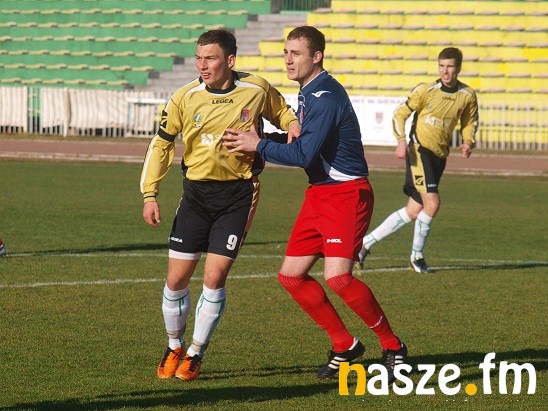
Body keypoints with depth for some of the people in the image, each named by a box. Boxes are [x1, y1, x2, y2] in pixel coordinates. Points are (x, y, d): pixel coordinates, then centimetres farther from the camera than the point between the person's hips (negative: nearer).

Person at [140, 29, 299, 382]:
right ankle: (174, 349, 24)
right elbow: (161, 144, 6)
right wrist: (150, 195, 1)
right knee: (177, 279, 0)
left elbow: (282, 112, 15)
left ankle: (195, 356, 8)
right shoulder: (185, 98, -6)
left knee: (215, 278, -8)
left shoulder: (257, 90, -7)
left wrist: (293, 125, -9)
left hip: (238, 194, -1)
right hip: (196, 192, 2)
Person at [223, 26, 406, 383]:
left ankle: (393, 347, -6)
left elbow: (304, 153, -23)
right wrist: (257, 142, 11)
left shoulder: (326, 96, -18)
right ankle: (345, 345, 17)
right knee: (291, 275, 5)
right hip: (319, 193, 10)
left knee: (338, 276, -22)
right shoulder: (308, 94, 13)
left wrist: (258, 145, -13)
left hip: (346, 194, -10)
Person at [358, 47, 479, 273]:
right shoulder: (425, 90, -8)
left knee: (413, 211, 6)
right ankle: (416, 255, -2)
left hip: (439, 156, 5)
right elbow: (400, 113, -2)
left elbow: (470, 122, 17)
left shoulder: (467, 96, 2)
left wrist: (468, 142, -3)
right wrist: (401, 140, -17)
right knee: (432, 202, -20)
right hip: (419, 150, -5)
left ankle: (364, 244, 16)